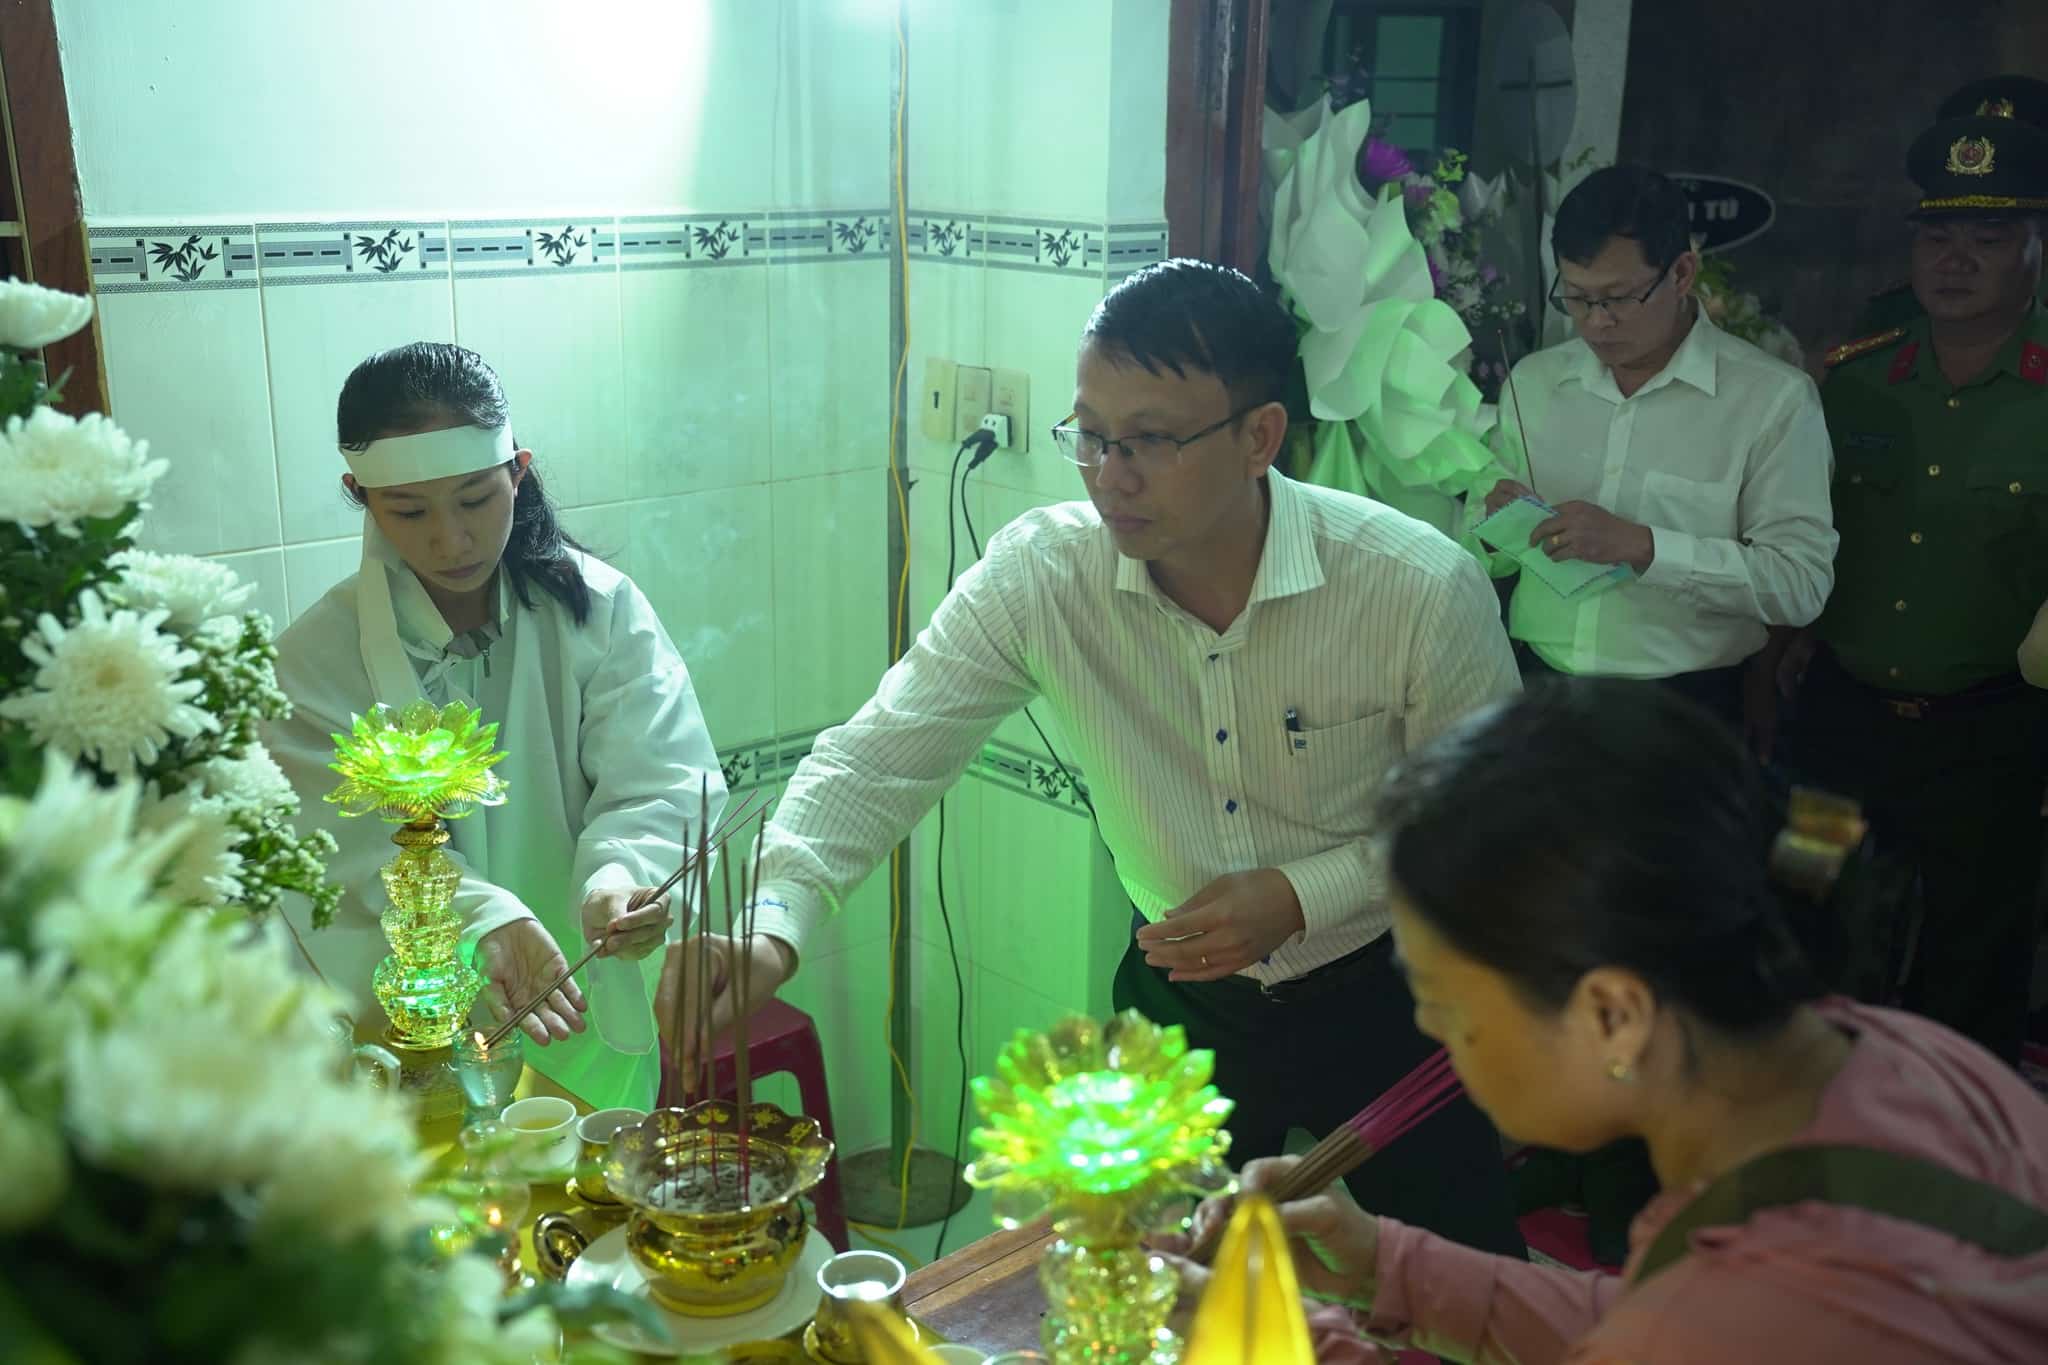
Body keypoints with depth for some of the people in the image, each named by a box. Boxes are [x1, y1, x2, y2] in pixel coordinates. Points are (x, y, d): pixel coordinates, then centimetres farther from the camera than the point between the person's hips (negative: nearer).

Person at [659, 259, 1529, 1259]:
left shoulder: (1423, 591, -23)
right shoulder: (1041, 573, -18)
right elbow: (881, 757, -17)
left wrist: (1303, 897, -23)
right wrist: (769, 923, -33)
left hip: (1383, 997, -1)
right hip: (1182, 997, 2)